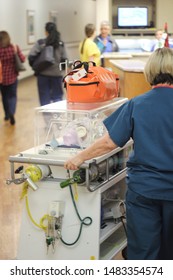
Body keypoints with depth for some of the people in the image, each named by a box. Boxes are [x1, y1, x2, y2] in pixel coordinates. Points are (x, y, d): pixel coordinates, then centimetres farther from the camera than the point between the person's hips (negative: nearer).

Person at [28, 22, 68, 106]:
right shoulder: (61, 44, -2)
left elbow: (31, 56, -13)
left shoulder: (40, 43, -7)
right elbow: (64, 59, -3)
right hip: (57, 74, 1)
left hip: (43, 74, -1)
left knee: (45, 98, 7)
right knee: (57, 96, 11)